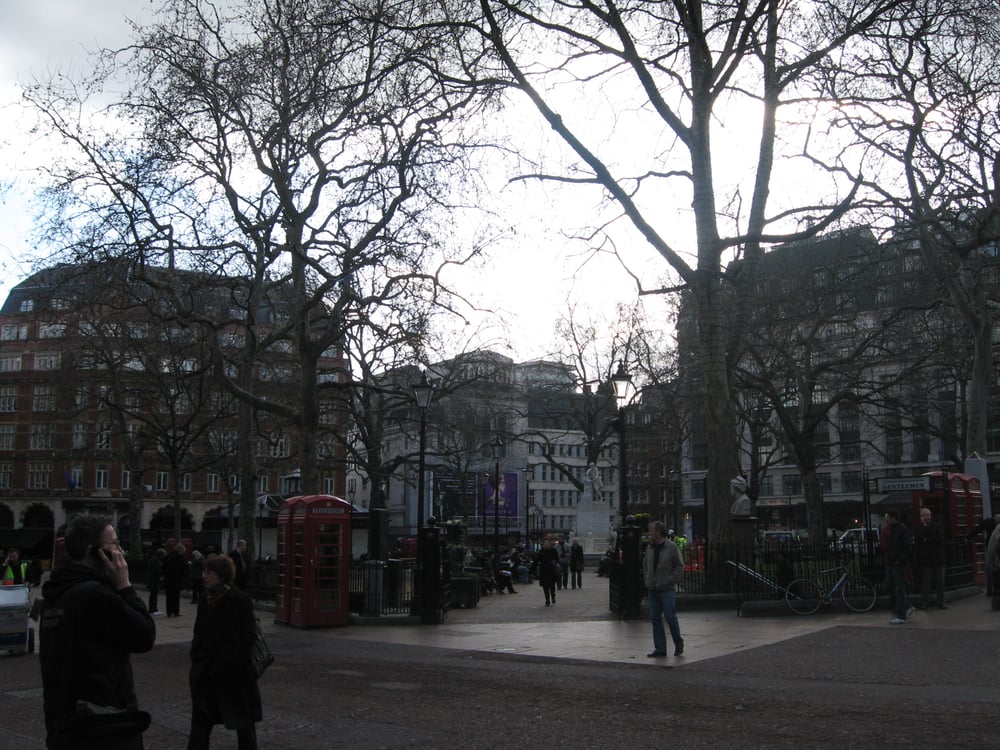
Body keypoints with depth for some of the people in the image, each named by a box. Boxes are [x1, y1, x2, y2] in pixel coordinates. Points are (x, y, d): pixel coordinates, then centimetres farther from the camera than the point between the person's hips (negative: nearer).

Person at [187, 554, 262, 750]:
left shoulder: (241, 600, -12)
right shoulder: (204, 601, 6)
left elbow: (249, 636, -13)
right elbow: (198, 635, 11)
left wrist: (235, 664, -15)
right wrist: (195, 664, 6)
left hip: (234, 673, -5)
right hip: (206, 673, 5)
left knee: (243, 722, 9)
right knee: (200, 721, 6)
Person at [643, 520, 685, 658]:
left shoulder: (671, 547, -7)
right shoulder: (649, 548, 9)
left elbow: (680, 567, -6)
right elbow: (645, 564, 22)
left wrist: (670, 580, -11)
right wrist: (646, 579, 10)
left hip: (667, 590, -6)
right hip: (652, 590, 6)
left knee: (670, 617, -4)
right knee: (655, 619, 4)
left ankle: (679, 644, 17)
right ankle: (660, 649, 10)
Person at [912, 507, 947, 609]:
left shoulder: (937, 527, 9)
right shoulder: (918, 528, 3)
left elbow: (941, 538, -7)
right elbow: (919, 539, -11)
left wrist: (927, 540, -9)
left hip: (938, 558, 2)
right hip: (925, 560, -2)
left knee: (940, 582, 3)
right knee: (925, 583, -1)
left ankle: (941, 602, 10)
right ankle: (923, 603, 6)